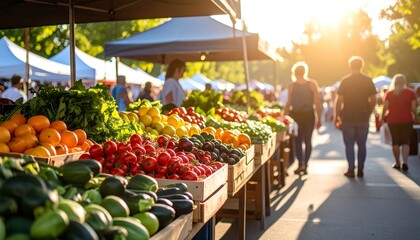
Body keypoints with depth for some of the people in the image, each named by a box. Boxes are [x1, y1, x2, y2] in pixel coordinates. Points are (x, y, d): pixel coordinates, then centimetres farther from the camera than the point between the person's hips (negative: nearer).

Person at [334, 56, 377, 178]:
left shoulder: (345, 80, -4)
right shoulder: (368, 80, 2)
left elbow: (339, 100, -7)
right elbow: (373, 100, 1)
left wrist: (337, 117, 0)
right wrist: (368, 113, 13)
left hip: (348, 118, -2)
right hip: (363, 118, 2)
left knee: (349, 144, 6)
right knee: (362, 145, 10)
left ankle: (351, 169, 3)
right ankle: (360, 170, 12)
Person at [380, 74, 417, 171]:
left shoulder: (389, 93, 1)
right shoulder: (411, 92, 1)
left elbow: (385, 107, -6)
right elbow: (413, 108, -3)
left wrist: (382, 117, 7)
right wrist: (414, 116, 13)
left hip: (393, 120, 1)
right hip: (407, 120, 0)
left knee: (395, 142, 10)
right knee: (405, 142, 2)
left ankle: (397, 163, 16)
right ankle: (405, 162, -14)